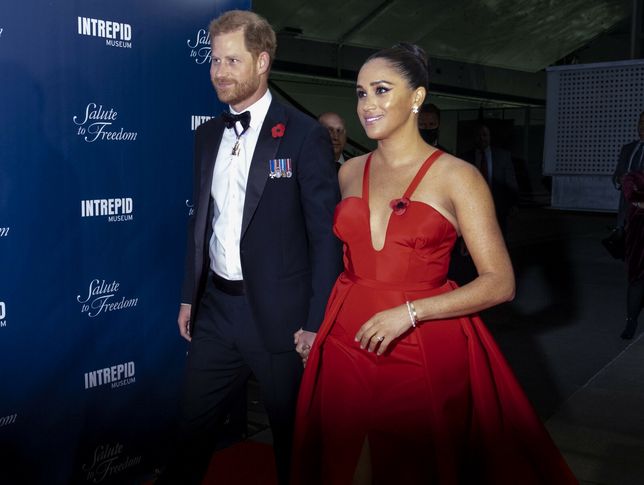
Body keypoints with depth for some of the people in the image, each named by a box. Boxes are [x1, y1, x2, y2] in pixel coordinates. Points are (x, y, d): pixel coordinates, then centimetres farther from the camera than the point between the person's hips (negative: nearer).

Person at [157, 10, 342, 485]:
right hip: (216, 308, 6)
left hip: (279, 314, -5)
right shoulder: (208, 134, 9)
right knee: (193, 430, 17)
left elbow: (326, 236, -11)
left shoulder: (305, 135, -10)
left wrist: (317, 323, -13)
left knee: (293, 438, 13)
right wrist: (190, 295, 13)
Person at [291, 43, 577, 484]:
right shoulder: (350, 172, 7)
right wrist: (316, 324, 9)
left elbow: (500, 283, -10)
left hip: (425, 352, -4)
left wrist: (410, 312, -18)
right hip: (345, 345, 4)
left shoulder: (457, 177, -7)